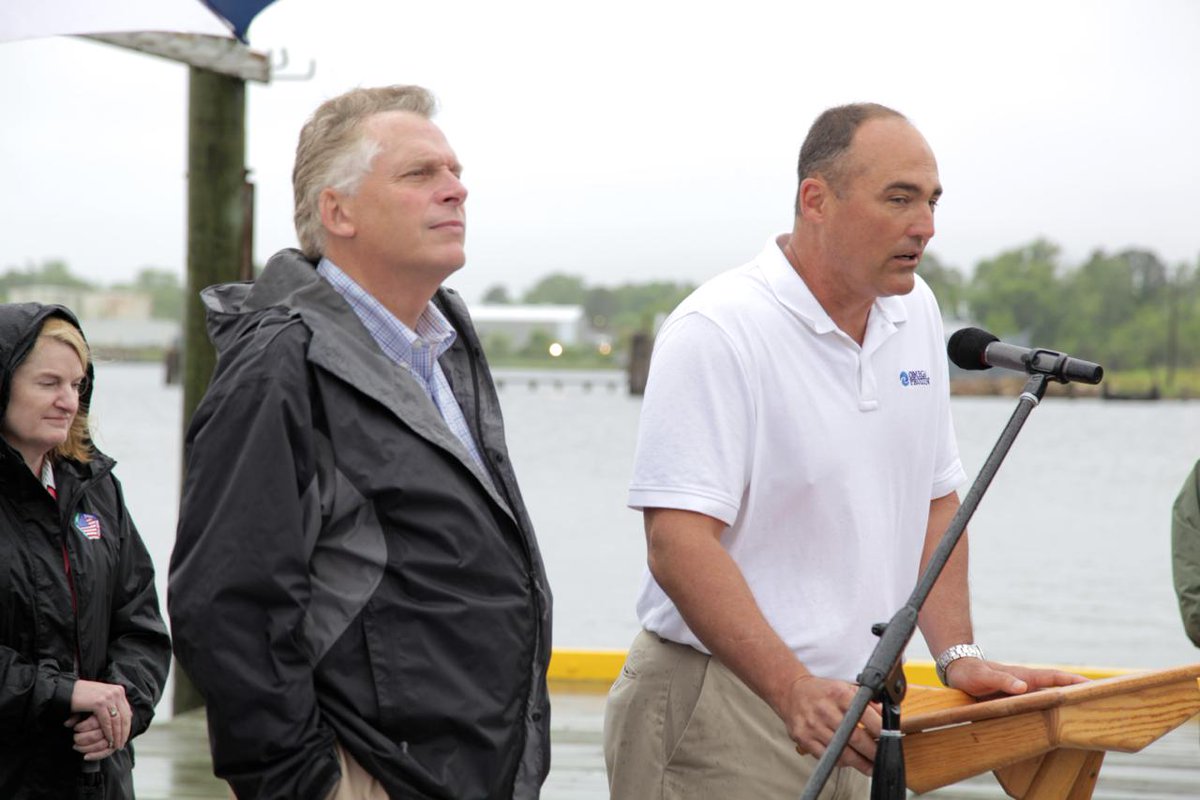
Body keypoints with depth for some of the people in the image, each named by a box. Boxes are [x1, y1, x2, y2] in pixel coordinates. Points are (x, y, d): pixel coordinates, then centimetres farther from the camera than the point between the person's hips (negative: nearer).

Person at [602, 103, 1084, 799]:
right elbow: (678, 543, -23)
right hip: (722, 713, -7)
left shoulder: (916, 312, 9)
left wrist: (958, 655, 4)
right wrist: (796, 692, -32)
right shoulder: (717, 332, -15)